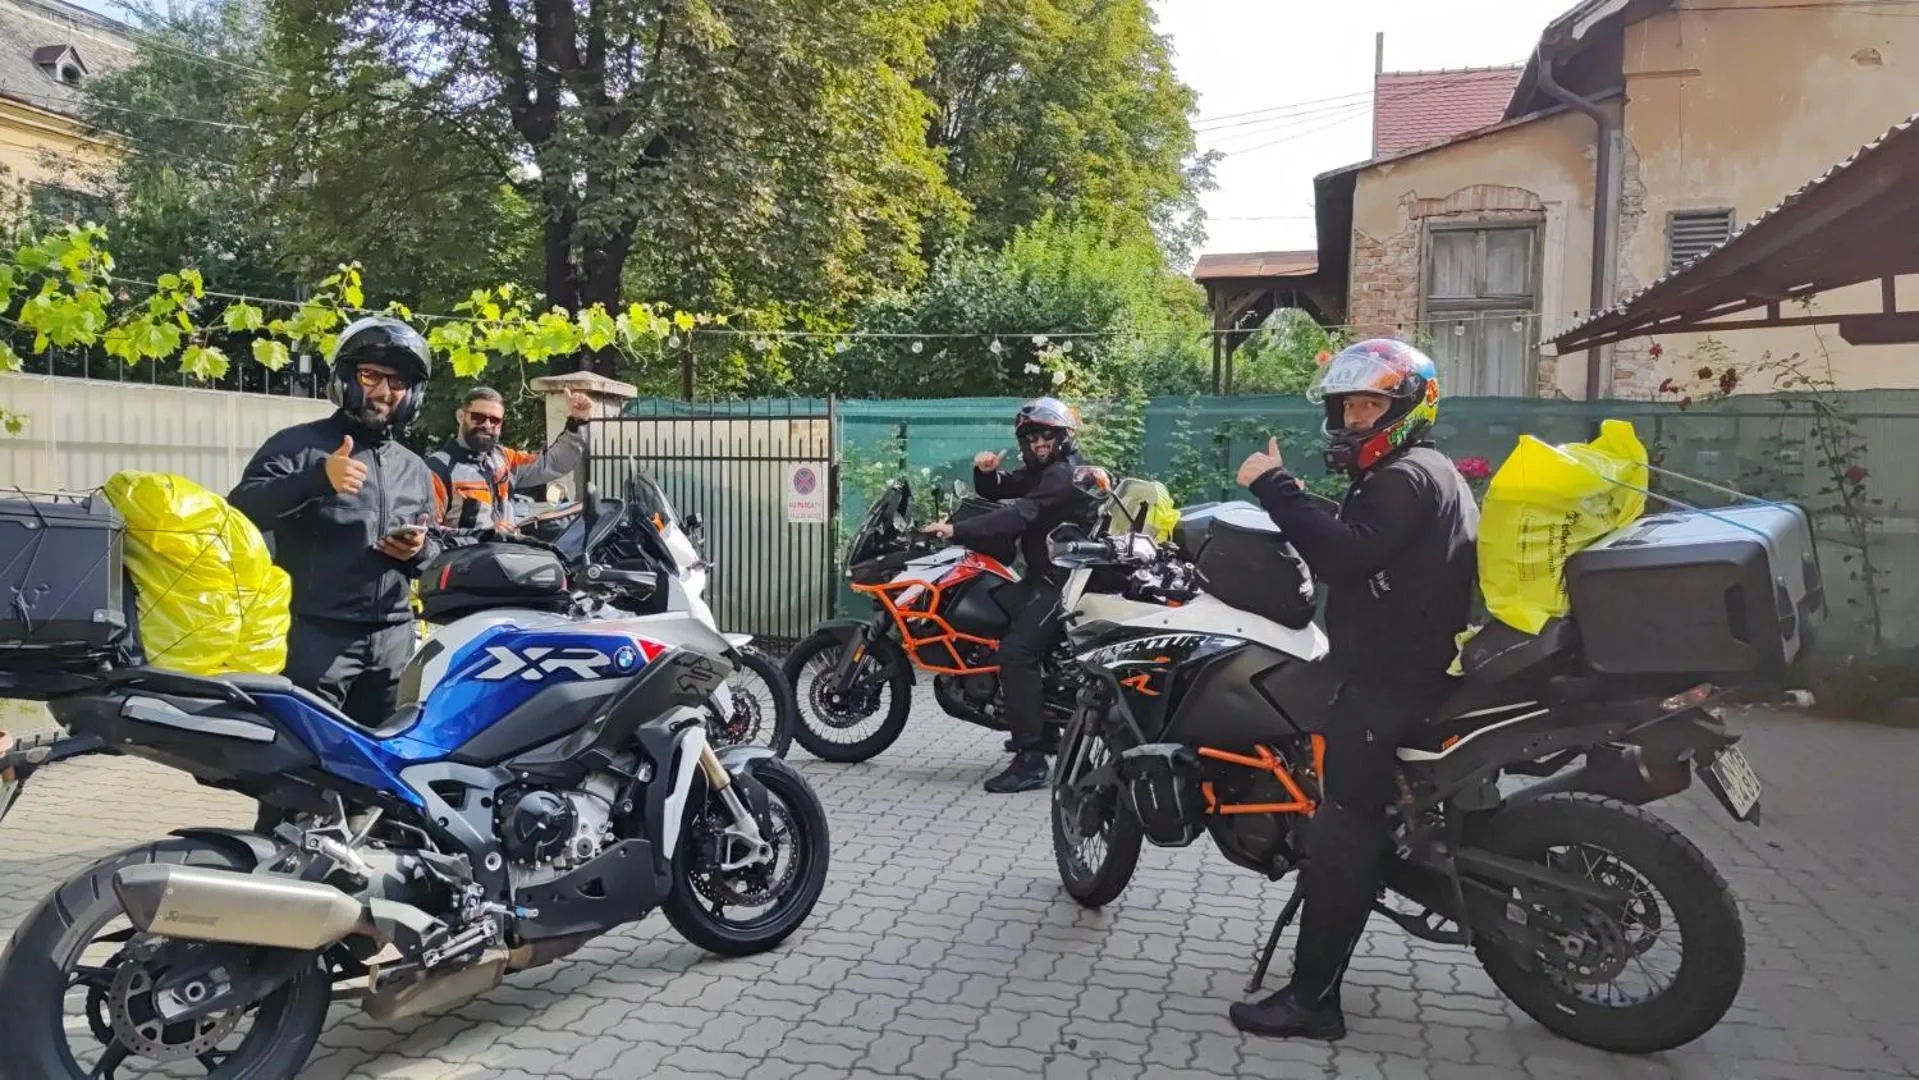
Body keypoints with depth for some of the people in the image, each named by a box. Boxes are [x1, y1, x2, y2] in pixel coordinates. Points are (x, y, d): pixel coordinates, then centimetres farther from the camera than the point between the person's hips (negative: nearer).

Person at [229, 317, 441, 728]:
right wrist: (317, 478, -27)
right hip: (316, 635, -5)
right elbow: (241, 511, -14)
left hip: (394, 643, 6)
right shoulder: (298, 445, 0)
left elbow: (431, 558, 23)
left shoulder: (415, 470, 18)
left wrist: (420, 551, -1)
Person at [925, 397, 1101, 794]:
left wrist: (957, 531, -33)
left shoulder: (1065, 473, -17)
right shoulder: (1041, 469, 17)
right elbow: (996, 491, 17)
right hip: (1045, 572, 11)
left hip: (1064, 578, -11)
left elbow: (1019, 516, -29)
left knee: (1015, 651, -23)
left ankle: (1031, 759, -25)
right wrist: (985, 472, -7)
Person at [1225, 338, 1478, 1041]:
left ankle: (1312, 1000, -11)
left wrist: (1274, 485, -25)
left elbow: (1342, 555, -29)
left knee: (1343, 832, -12)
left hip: (1390, 679, -11)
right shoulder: (1426, 472, 20)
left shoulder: (1404, 478, -14)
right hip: (1409, 662, 11)